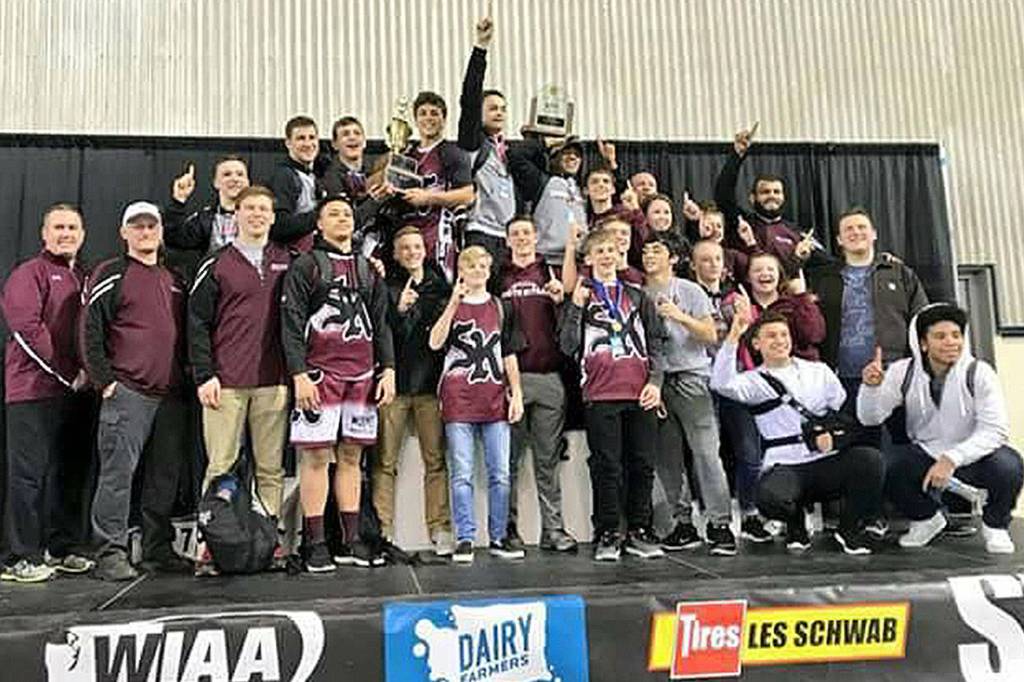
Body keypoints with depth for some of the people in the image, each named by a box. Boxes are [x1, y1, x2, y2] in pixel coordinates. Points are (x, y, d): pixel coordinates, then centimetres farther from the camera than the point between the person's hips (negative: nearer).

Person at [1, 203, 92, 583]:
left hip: (73, 389, 7)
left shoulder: (83, 278, 19)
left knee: (62, 473, 12)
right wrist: (70, 373, -14)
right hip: (33, 389, -7)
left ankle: (58, 548, 21)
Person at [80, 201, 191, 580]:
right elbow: (90, 332, -5)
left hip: (171, 393, 6)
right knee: (118, 472, -6)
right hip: (127, 392, -6)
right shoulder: (110, 276, 1)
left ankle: (158, 550, 18)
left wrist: (187, 377, 14)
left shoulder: (174, 280, 20)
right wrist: (105, 380, -10)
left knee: (166, 476, 9)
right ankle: (112, 553, 1)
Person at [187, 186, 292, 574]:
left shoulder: (287, 262, 13)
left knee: (271, 468, 5)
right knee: (221, 466, -1)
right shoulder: (216, 265, 6)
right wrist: (205, 374, -5)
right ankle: (210, 546, 5)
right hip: (225, 382, -2)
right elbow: (197, 321, 2)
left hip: (273, 382, 2)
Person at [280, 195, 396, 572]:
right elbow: (291, 324, -5)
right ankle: (315, 544, 3)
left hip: (362, 375, 5)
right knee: (316, 456, -3)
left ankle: (351, 540, 14)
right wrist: (299, 374, -14)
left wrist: (388, 369, 8)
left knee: (351, 456, 8)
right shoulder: (304, 266, 3)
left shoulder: (368, 270, 18)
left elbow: (381, 325, 17)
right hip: (320, 373, -4)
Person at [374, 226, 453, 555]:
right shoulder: (386, 288, 7)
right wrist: (399, 310, -18)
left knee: (436, 460, 0)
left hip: (431, 383, 2)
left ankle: (440, 530, 5)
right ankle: (383, 532, 3)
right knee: (385, 462, -2)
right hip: (394, 383, -2)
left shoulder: (441, 288, 13)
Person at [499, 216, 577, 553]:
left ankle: (553, 529, 8)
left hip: (548, 376, 1)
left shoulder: (551, 273, 14)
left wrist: (561, 300, -11)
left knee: (548, 458, 3)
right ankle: (508, 528, 11)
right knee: (509, 458, 2)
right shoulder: (498, 278, 12)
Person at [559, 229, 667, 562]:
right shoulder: (580, 295, 10)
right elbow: (568, 346, 1)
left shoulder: (637, 296, 18)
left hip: (640, 395, 3)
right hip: (601, 394, -3)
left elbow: (655, 343, 15)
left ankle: (639, 532, 16)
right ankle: (607, 535, 8)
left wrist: (655, 381, 2)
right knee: (607, 467, -2)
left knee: (643, 465, 4)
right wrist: (576, 308, -10)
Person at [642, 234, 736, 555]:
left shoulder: (690, 291, 7)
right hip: (654, 381, 3)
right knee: (666, 457, 3)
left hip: (691, 377, -3)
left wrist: (680, 317, -12)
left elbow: (710, 336, 2)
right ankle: (683, 523, 13)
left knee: (706, 451, -10)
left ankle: (720, 524, -7)